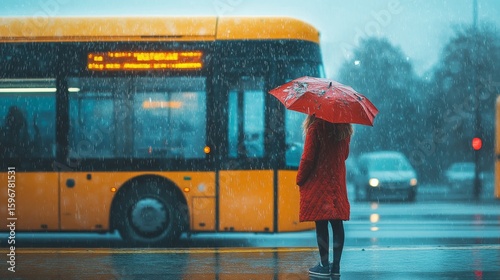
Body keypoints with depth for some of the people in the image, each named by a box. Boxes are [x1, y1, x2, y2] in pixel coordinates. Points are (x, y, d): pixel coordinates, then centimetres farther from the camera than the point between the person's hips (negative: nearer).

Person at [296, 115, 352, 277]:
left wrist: (300, 179, -3)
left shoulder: (316, 127, -14)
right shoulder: (344, 128, 6)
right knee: (337, 223, 6)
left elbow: (308, 157, -14)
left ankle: (324, 265, -1)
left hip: (318, 182, -6)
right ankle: (336, 265, 9)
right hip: (338, 182, 6)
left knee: (321, 224, -3)